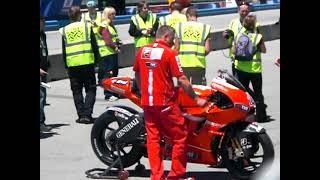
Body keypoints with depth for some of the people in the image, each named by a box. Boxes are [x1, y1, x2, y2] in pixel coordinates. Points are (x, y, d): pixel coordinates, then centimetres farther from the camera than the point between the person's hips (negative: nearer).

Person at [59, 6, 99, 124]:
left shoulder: (65, 31, 4)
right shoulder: (87, 27, -1)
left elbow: (64, 52, 6)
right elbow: (94, 46, -1)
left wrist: (66, 66, 14)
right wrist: (96, 60, 9)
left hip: (72, 65, 2)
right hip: (87, 63, -2)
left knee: (77, 91, 10)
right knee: (90, 89, 5)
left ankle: (81, 115, 6)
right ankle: (87, 114, -6)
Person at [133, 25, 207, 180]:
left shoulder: (142, 51, 7)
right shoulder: (169, 53, -9)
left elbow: (137, 74, 17)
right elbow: (182, 80, -11)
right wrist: (196, 99, -4)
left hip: (147, 102, 6)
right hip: (165, 102, -6)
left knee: (153, 138, 9)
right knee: (180, 136, 5)